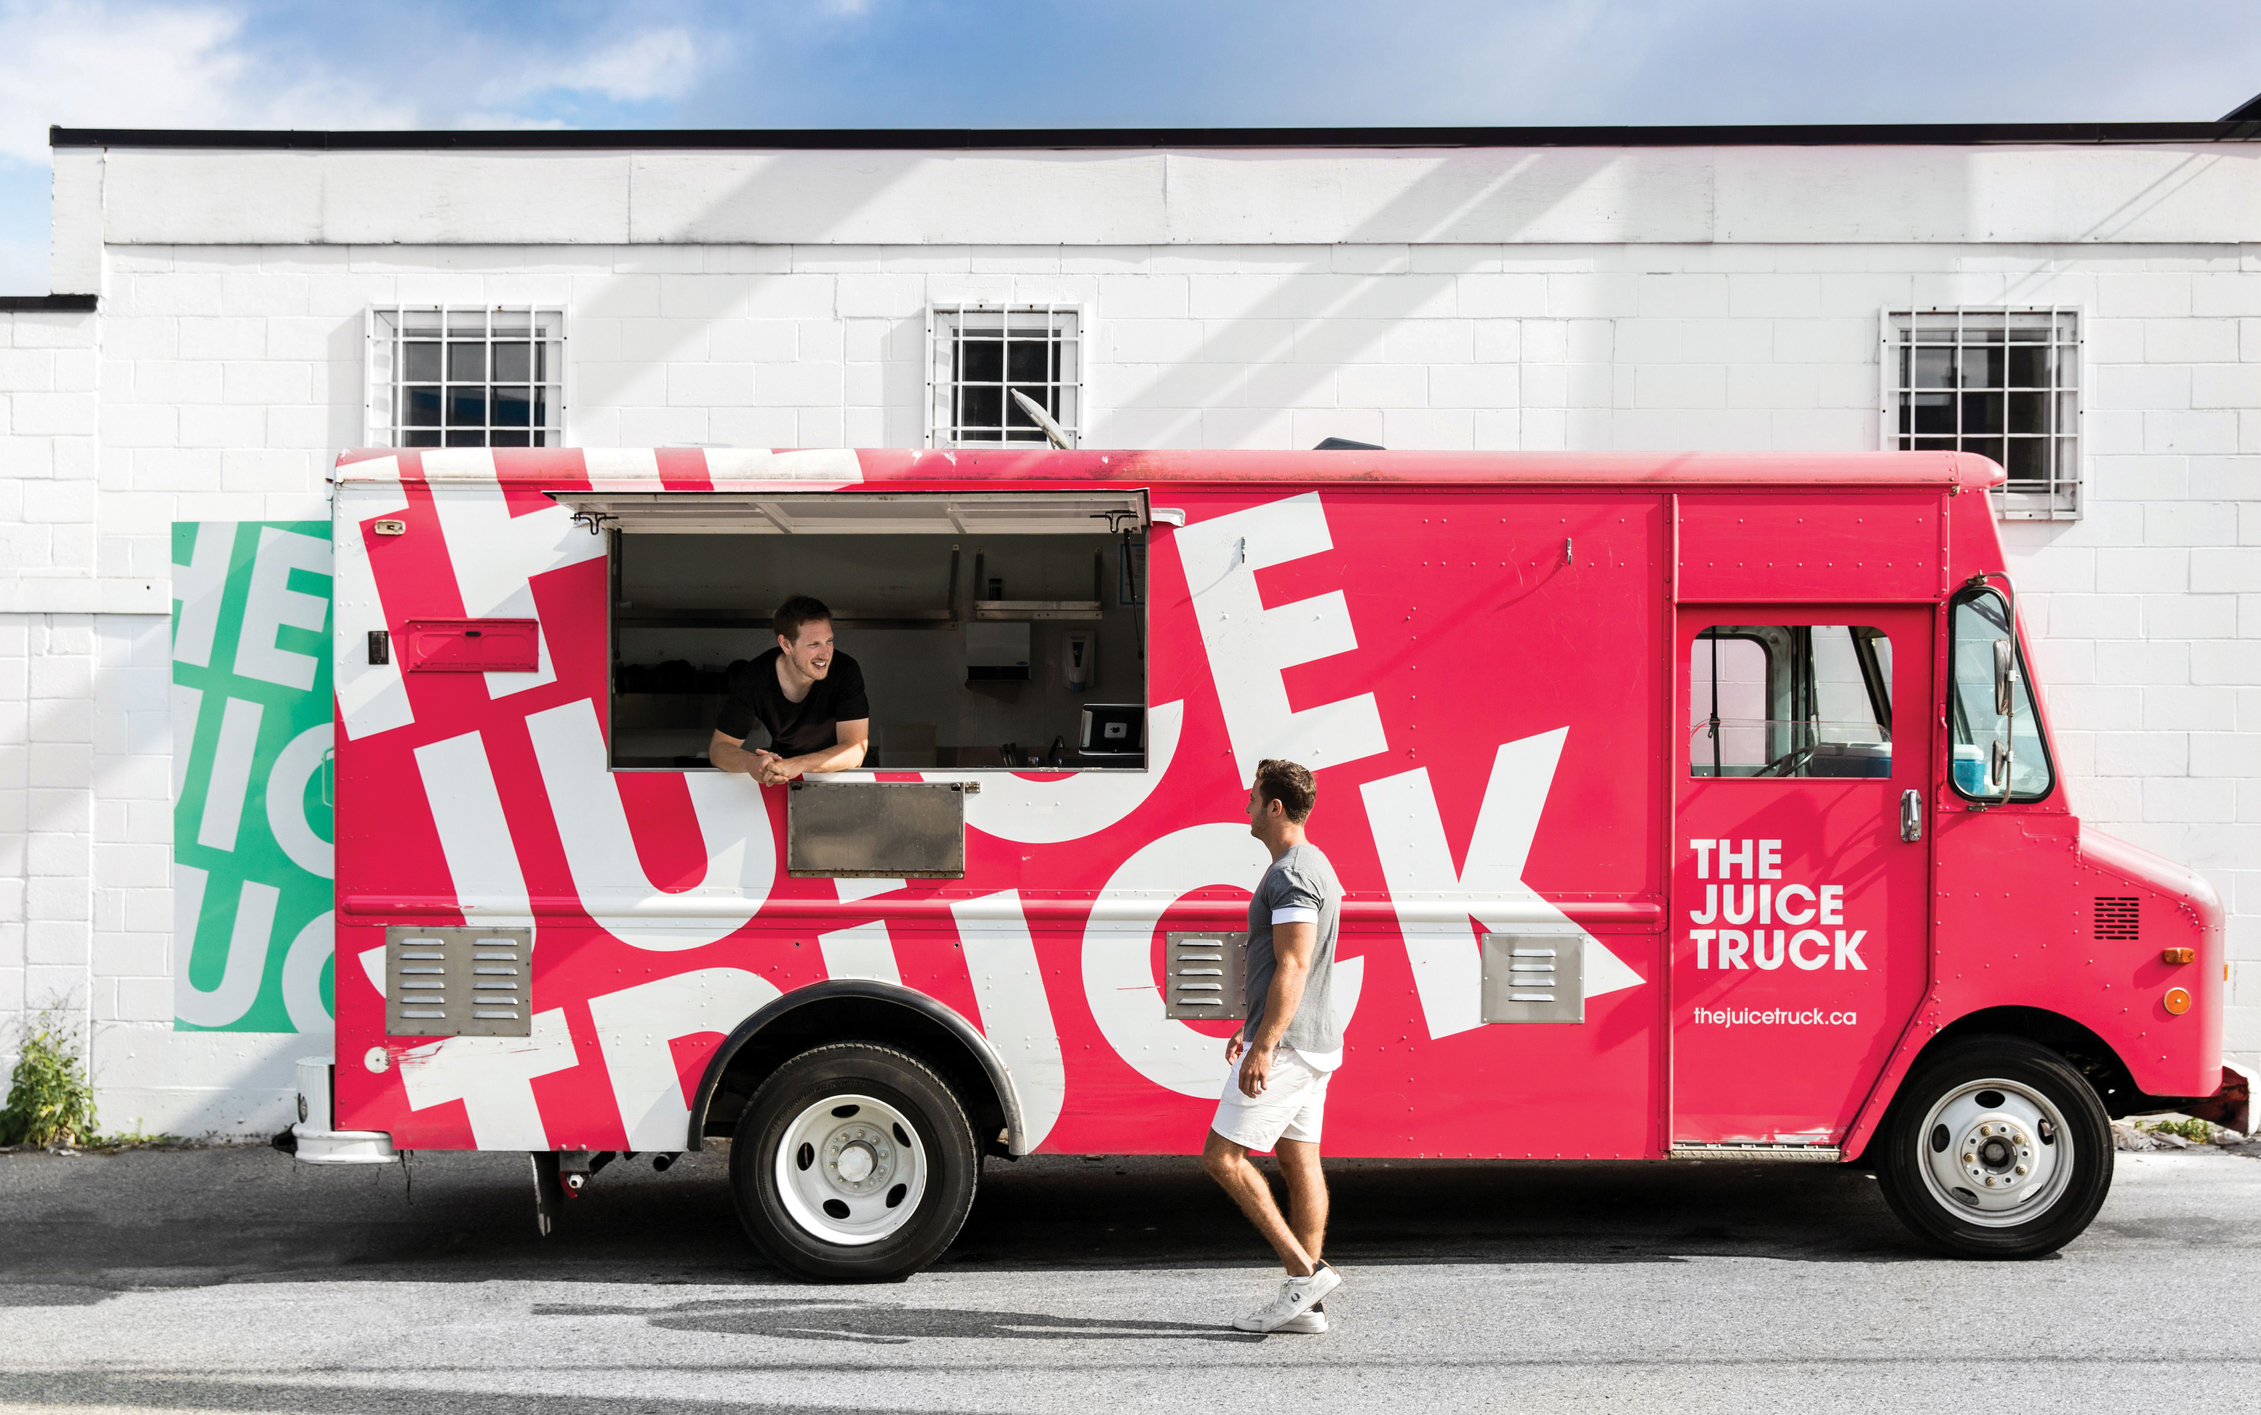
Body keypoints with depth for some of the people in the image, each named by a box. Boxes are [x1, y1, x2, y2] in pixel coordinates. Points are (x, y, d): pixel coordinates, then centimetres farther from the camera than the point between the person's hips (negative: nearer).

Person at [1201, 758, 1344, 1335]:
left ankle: (1305, 1270, -7)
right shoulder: (1311, 866, 17)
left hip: (1287, 1044, -10)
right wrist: (1251, 1027, 27)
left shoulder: (1292, 874, -16)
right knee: (1300, 1162, 9)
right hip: (1313, 1044, 10)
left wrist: (1263, 1046, -25)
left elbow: (1293, 969, -23)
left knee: (1222, 1155, -6)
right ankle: (1303, 1304, 11)